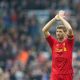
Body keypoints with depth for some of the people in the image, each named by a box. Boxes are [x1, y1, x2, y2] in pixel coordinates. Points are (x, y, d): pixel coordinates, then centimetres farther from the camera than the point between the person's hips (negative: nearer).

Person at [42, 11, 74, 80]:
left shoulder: (69, 42, 1)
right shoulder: (53, 42, 7)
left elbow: (70, 29, -17)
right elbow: (44, 30, -1)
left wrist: (61, 18, -7)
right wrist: (55, 19, -3)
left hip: (67, 74, -1)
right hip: (55, 74, 1)